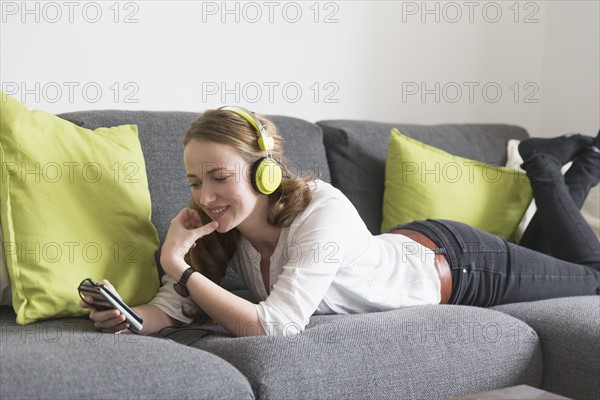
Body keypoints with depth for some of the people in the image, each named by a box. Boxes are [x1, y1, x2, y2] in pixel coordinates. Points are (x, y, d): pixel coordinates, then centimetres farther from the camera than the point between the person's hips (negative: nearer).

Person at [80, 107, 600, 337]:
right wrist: (125, 316, -44)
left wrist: (179, 264, -48)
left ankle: (545, 167, 35)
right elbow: (174, 307, -23)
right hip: (405, 245, 6)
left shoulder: (323, 210, -44)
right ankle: (545, 162, 45)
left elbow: (274, 326, -50)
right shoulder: (220, 227, -24)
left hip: (454, 262, -5)